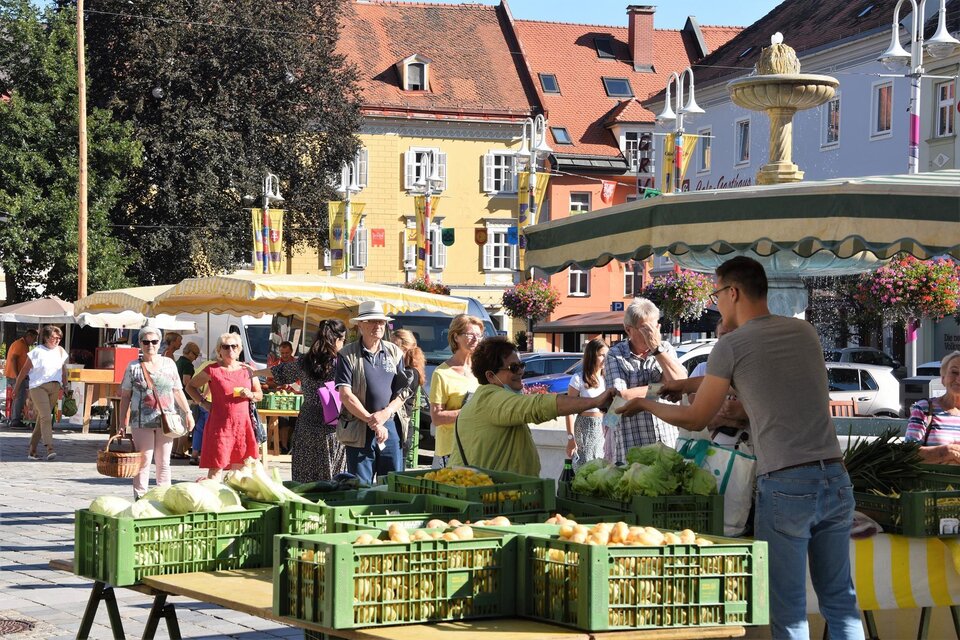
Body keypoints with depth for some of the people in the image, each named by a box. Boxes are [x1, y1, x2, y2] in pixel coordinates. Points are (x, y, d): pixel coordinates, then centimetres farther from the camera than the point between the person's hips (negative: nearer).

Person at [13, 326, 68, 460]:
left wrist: (65, 386, 20)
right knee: (46, 417, -18)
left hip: (54, 388, 5)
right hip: (38, 387, -5)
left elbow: (63, 370, 23)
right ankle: (50, 448, -26)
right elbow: (24, 371, 2)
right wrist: (16, 388, 6)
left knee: (42, 419, 7)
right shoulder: (37, 352, -5)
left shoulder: (61, 352, 11)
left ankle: (32, 450, 13)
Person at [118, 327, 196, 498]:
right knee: (143, 462, -3)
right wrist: (122, 423, 0)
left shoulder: (169, 364, 9)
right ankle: (140, 499, 0)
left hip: (165, 420, 2)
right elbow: (125, 396, 4)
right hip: (141, 422, -2)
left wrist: (188, 412, 9)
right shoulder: (133, 367, 3)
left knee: (163, 462, 8)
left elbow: (178, 391, 15)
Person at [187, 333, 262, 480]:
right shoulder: (213, 370, -1)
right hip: (220, 424, -4)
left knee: (239, 468, 7)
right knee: (216, 467, -6)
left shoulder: (247, 369, 10)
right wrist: (203, 403, -3)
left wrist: (250, 395, -4)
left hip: (243, 423, 4)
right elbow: (190, 387, 8)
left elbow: (260, 395, 18)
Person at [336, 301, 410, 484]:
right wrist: (371, 421, -15)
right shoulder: (348, 355, -1)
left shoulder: (395, 352, 10)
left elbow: (403, 392, 8)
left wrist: (385, 414, -11)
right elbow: (345, 395, -8)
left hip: (391, 427, 3)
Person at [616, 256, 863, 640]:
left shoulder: (731, 346, -3)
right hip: (835, 478, 5)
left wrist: (647, 404, 26)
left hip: (785, 484, -5)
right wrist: (691, 385, 37)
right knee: (839, 601, 11)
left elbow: (695, 420, 8)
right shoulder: (803, 331, 14)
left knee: (788, 609, 1)